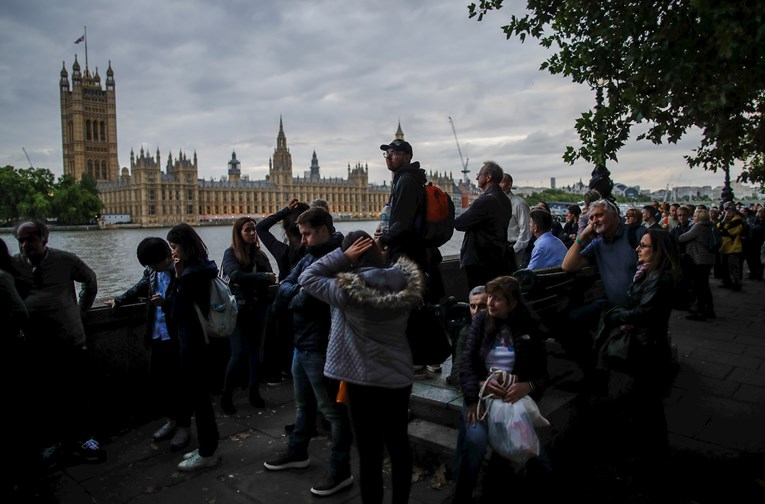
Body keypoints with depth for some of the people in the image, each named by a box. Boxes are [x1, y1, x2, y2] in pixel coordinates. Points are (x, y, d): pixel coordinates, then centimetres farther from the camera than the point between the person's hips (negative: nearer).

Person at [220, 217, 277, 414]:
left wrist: (247, 280, -19)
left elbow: (270, 278, -2)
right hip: (238, 309, -4)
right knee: (239, 353, -7)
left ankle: (254, 391, 19)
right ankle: (226, 395, 9)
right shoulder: (230, 253, -3)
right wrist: (263, 277, -18)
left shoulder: (259, 254, 9)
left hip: (258, 308, 4)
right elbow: (236, 275, -21)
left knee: (255, 350, 9)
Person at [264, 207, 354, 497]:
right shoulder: (309, 257, 11)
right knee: (303, 404, 24)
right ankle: (297, 453, 42)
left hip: (321, 347, -9)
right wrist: (299, 292, -13)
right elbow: (283, 288, 6)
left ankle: (341, 470, 17)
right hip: (301, 343, 9)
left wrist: (295, 297, -6)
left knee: (332, 408, 4)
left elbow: (306, 299, -26)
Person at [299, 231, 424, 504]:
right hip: (400, 377, 5)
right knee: (399, 444, 21)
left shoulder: (347, 290, -21)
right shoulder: (405, 285, -9)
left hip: (365, 381, -5)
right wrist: (376, 250, 5)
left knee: (370, 451, 9)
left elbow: (306, 278, -9)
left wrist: (342, 256, -13)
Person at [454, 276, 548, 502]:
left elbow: (542, 371, 3)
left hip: (515, 396, 1)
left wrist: (528, 386, -18)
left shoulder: (529, 326, 5)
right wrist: (475, 393, -19)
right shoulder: (481, 320, 4)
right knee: (474, 439, -26)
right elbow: (467, 362, -4)